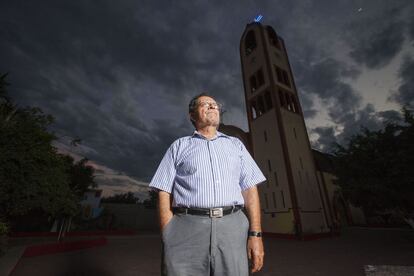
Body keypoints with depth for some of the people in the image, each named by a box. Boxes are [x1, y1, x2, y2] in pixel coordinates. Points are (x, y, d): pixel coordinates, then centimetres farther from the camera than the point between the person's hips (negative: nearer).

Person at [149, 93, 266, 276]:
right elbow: (164, 193, 4)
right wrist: (169, 237, -7)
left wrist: (255, 234, -1)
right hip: (186, 227, -1)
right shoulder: (179, 146, 11)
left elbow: (250, 189, 9)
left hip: (232, 227, 2)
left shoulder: (236, 144, 16)